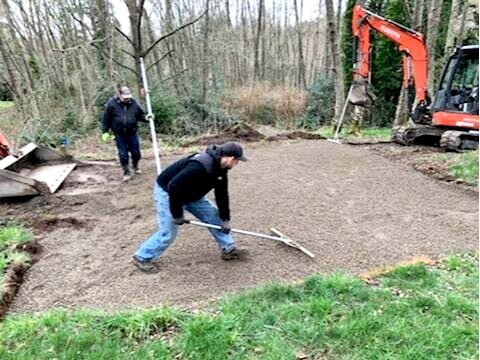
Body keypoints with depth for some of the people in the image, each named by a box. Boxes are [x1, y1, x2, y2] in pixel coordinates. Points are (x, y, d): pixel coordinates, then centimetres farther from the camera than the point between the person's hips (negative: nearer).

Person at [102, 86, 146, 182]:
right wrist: (105, 132, -3)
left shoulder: (134, 103, -4)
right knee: (123, 155, 5)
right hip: (119, 135, -1)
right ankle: (127, 172, 20)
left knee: (136, 153, 11)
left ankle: (135, 166, 39)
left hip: (132, 134, 2)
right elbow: (106, 119, -2)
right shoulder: (111, 104, -8)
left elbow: (141, 115, 8)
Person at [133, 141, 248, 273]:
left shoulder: (220, 167, -7)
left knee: (214, 216, 8)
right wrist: (177, 215, -27)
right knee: (168, 232, -4)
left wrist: (225, 219, 3)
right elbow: (174, 188, -38)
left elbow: (222, 194, 3)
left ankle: (229, 249, 20)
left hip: (191, 194, 9)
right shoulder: (200, 166, -37)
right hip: (167, 193, -9)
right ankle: (142, 257, 18)